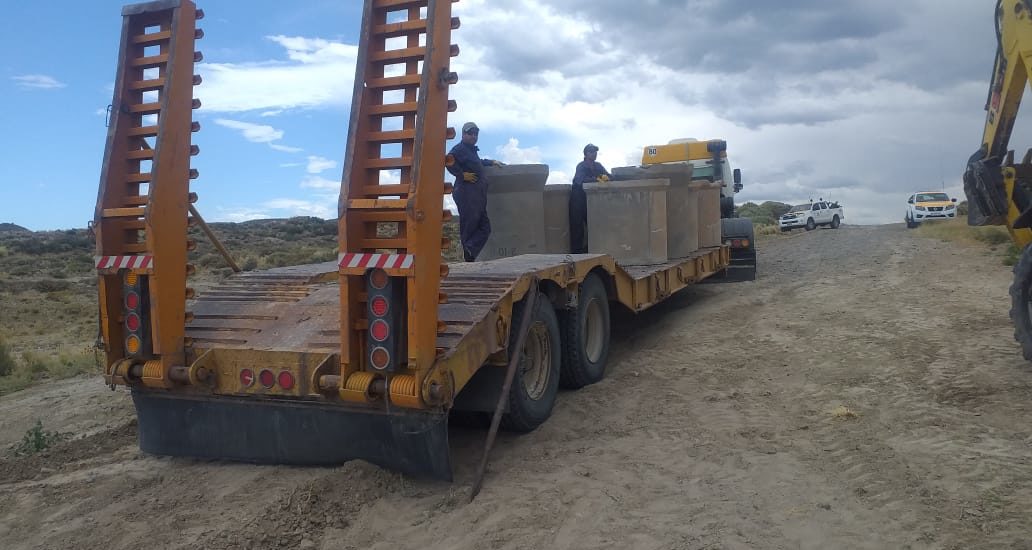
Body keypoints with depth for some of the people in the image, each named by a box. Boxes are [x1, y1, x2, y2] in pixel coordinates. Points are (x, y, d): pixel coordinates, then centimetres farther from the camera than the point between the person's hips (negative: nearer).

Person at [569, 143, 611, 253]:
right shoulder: (581, 166, -10)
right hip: (578, 198, -6)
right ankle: (576, 251, -2)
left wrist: (605, 177, -19)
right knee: (577, 225, -6)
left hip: (590, 197, 6)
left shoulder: (598, 166, 9)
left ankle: (588, 249, 14)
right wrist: (597, 179, -34)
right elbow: (580, 180, -28)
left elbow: (610, 176, 4)